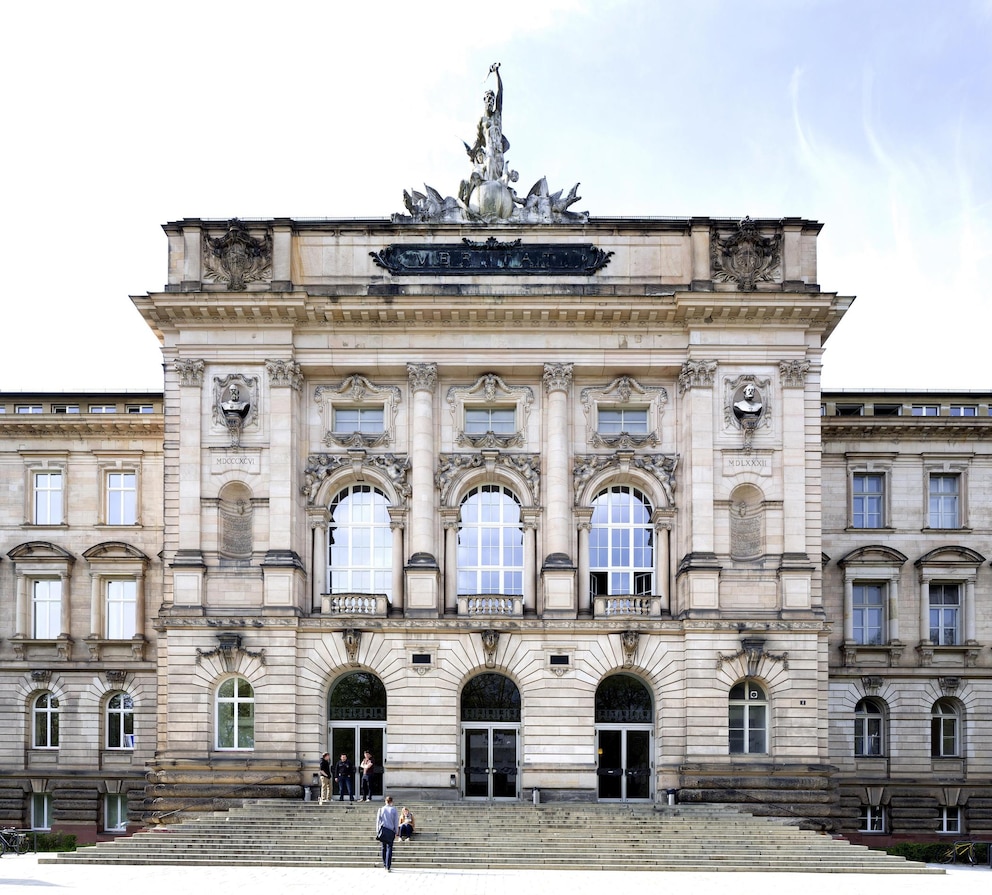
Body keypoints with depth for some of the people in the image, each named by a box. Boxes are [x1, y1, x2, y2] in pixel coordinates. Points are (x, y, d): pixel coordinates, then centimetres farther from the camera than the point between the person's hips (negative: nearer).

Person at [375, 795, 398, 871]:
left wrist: (377, 831, 10)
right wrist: (396, 832, 8)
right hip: (390, 831, -2)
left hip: (383, 830, 2)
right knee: (389, 848, 0)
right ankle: (388, 866, -6)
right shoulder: (393, 810, -3)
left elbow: (378, 821, 4)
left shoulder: (381, 809, 2)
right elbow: (396, 822, 0)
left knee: (384, 848, 13)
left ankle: (384, 864, 16)